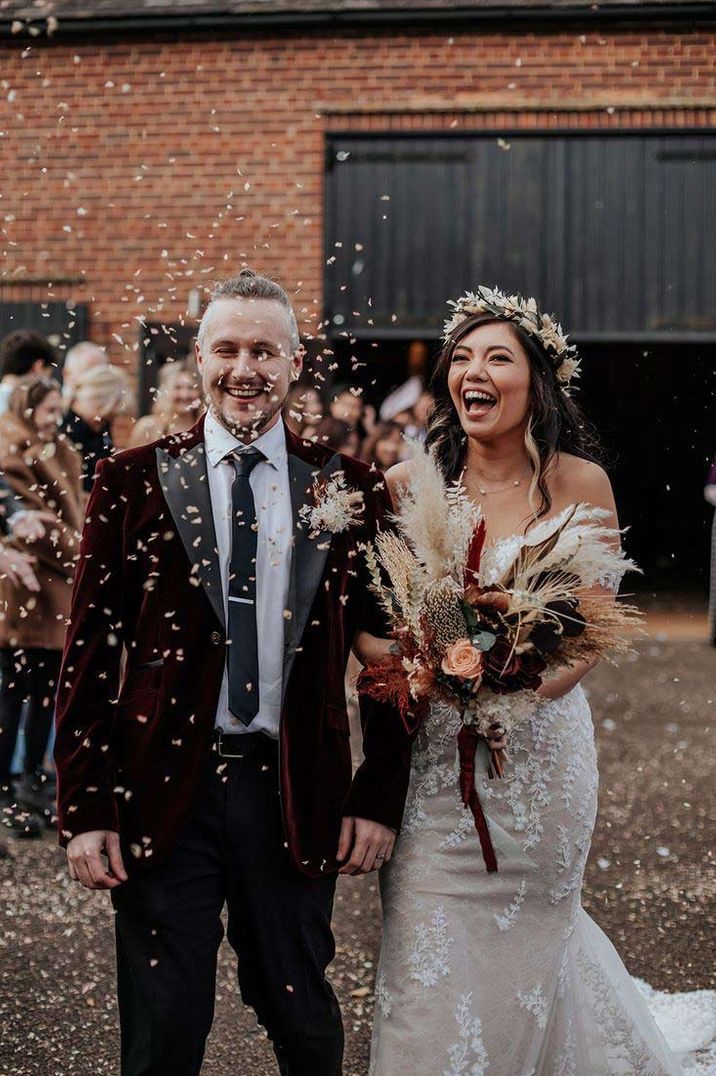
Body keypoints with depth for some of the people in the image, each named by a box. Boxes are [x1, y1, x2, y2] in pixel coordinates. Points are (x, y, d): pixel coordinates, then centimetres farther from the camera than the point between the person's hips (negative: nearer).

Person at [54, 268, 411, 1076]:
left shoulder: (348, 492, 4)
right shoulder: (133, 481, 1)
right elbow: (89, 653, 1)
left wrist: (379, 798, 3)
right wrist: (85, 809, -5)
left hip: (298, 799, 1)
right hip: (163, 792, -1)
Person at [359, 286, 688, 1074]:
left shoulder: (578, 484, -4)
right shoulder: (408, 485, 1)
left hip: (539, 743, -1)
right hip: (432, 754, 1)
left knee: (523, 942, 9)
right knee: (429, 953, 2)